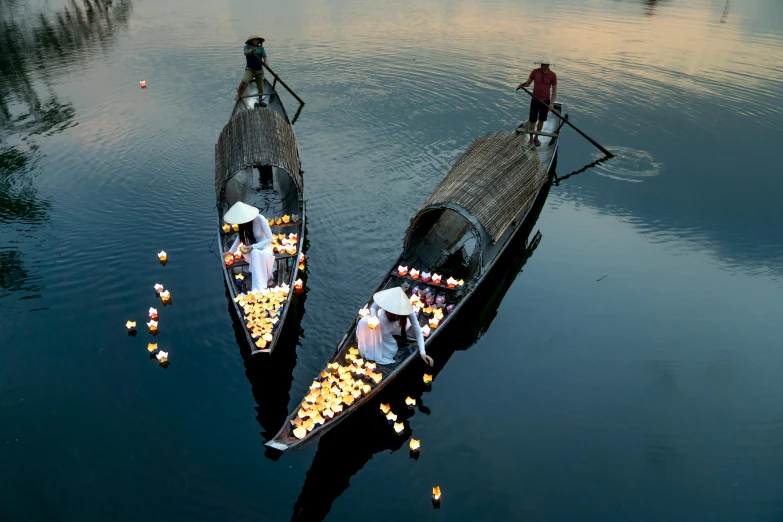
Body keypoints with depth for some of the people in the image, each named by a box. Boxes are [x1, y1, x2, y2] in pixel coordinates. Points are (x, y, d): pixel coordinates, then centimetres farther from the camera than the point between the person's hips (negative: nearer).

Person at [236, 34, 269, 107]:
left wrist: (266, 62, -27)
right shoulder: (247, 47, -3)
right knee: (244, 81, -27)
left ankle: (260, 101, 29)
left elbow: (265, 57, -4)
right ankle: (239, 94, -2)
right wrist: (250, 51, -45)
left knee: (260, 87, 8)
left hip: (259, 70, 3)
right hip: (250, 69, -3)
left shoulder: (261, 48, 4)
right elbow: (245, 53, -23)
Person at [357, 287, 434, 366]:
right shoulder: (383, 299, -38)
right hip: (379, 322, 0)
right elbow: (374, 307, -13)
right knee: (364, 322, -30)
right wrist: (373, 317, -37)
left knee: (390, 353, -21)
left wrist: (422, 353, -42)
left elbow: (417, 331, -34)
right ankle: (366, 351, -9)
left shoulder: (407, 309, -39)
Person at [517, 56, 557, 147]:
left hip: (546, 101, 0)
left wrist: (551, 103, -15)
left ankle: (536, 137, 34)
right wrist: (522, 85, -24)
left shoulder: (553, 75, -11)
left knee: (541, 120, 14)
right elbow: (527, 83, 0)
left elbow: (554, 90, -6)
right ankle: (531, 140, 14)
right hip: (535, 101, 0)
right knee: (532, 121, -1)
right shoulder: (535, 72, -9)